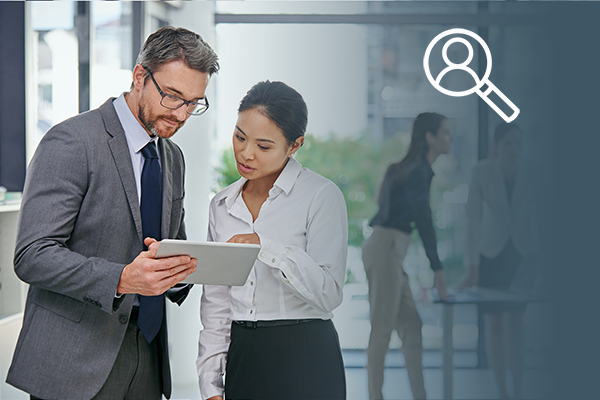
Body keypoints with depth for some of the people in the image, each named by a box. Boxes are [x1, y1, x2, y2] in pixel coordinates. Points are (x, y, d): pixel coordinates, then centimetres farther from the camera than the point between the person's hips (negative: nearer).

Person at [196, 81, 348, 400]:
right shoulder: (222, 205, 9)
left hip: (305, 362, -4)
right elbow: (216, 301, 10)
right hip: (241, 358, 5)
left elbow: (329, 293, -15)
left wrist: (267, 248, -27)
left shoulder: (322, 196, -7)